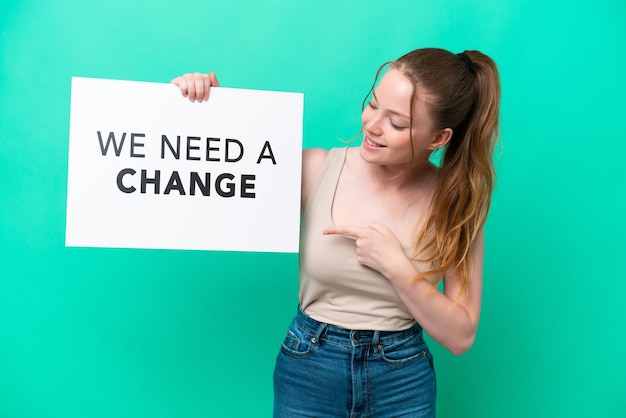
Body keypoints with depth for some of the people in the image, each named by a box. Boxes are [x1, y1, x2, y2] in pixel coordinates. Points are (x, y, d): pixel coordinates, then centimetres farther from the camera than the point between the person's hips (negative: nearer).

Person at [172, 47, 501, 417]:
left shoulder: (458, 202, -11)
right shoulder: (315, 170, -13)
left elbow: (460, 337, -10)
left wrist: (395, 266, -21)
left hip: (403, 385, 1)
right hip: (308, 371, 0)